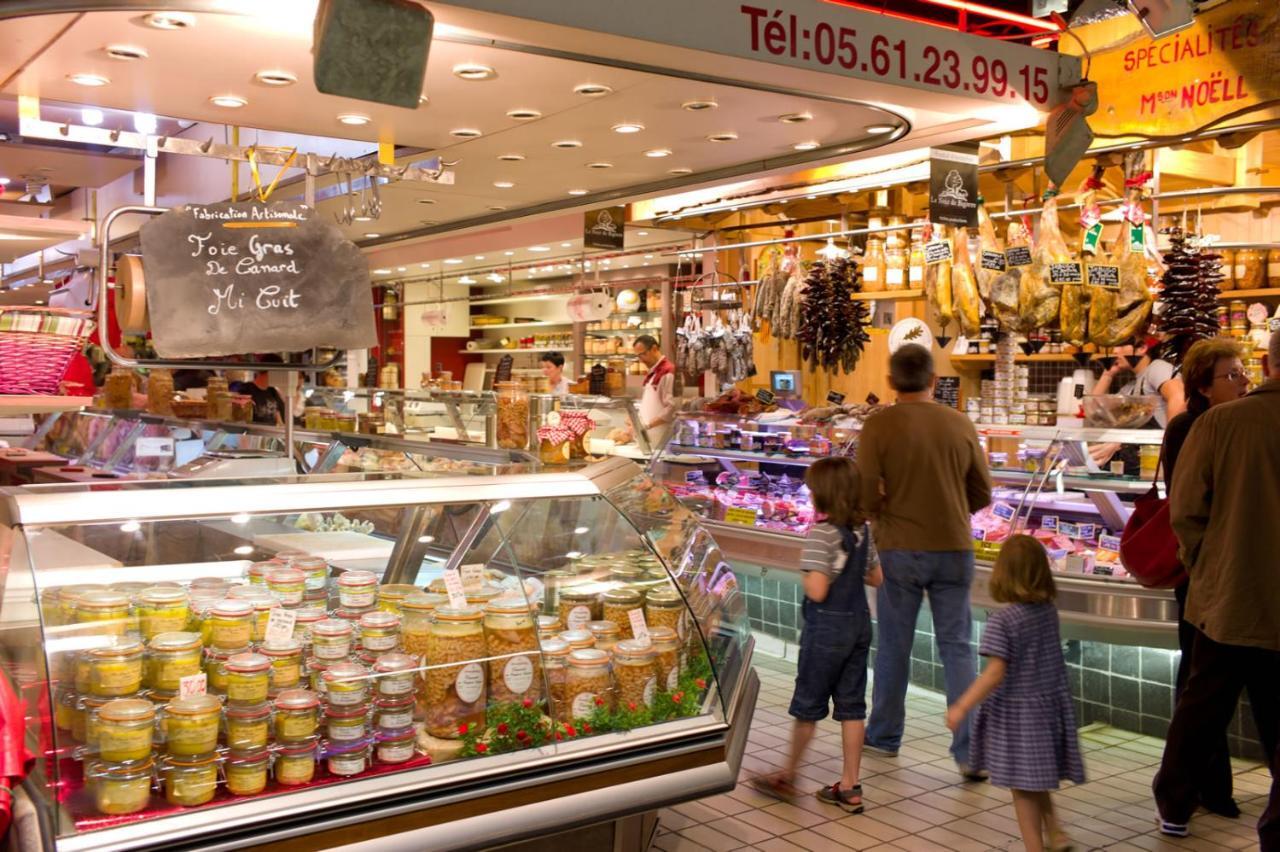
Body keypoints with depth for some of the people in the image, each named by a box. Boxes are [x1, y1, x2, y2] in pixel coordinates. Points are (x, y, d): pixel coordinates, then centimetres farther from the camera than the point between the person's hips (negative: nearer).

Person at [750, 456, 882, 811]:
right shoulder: (863, 530, 2)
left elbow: (817, 591, -25)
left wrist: (806, 577, -6)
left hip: (827, 627, -7)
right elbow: (877, 577, 12)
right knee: (851, 704, 12)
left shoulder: (820, 533, -21)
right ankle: (850, 786, 18)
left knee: (808, 704, 7)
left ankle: (787, 777, 23)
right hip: (859, 623, 7)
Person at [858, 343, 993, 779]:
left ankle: (884, 736, 27)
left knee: (894, 646, 12)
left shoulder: (879, 425, -9)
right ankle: (970, 750, 5)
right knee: (957, 648, 8)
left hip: (900, 549, -2)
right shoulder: (960, 424, 0)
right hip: (954, 549, 2)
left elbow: (865, 497, -13)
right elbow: (981, 495, 5)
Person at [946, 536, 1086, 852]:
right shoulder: (1048, 610, -2)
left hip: (1018, 712, -7)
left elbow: (995, 674, -24)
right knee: (1034, 781, 26)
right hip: (1051, 707, 7)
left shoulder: (1003, 620, -22)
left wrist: (961, 707, -20)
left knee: (1023, 786, 6)